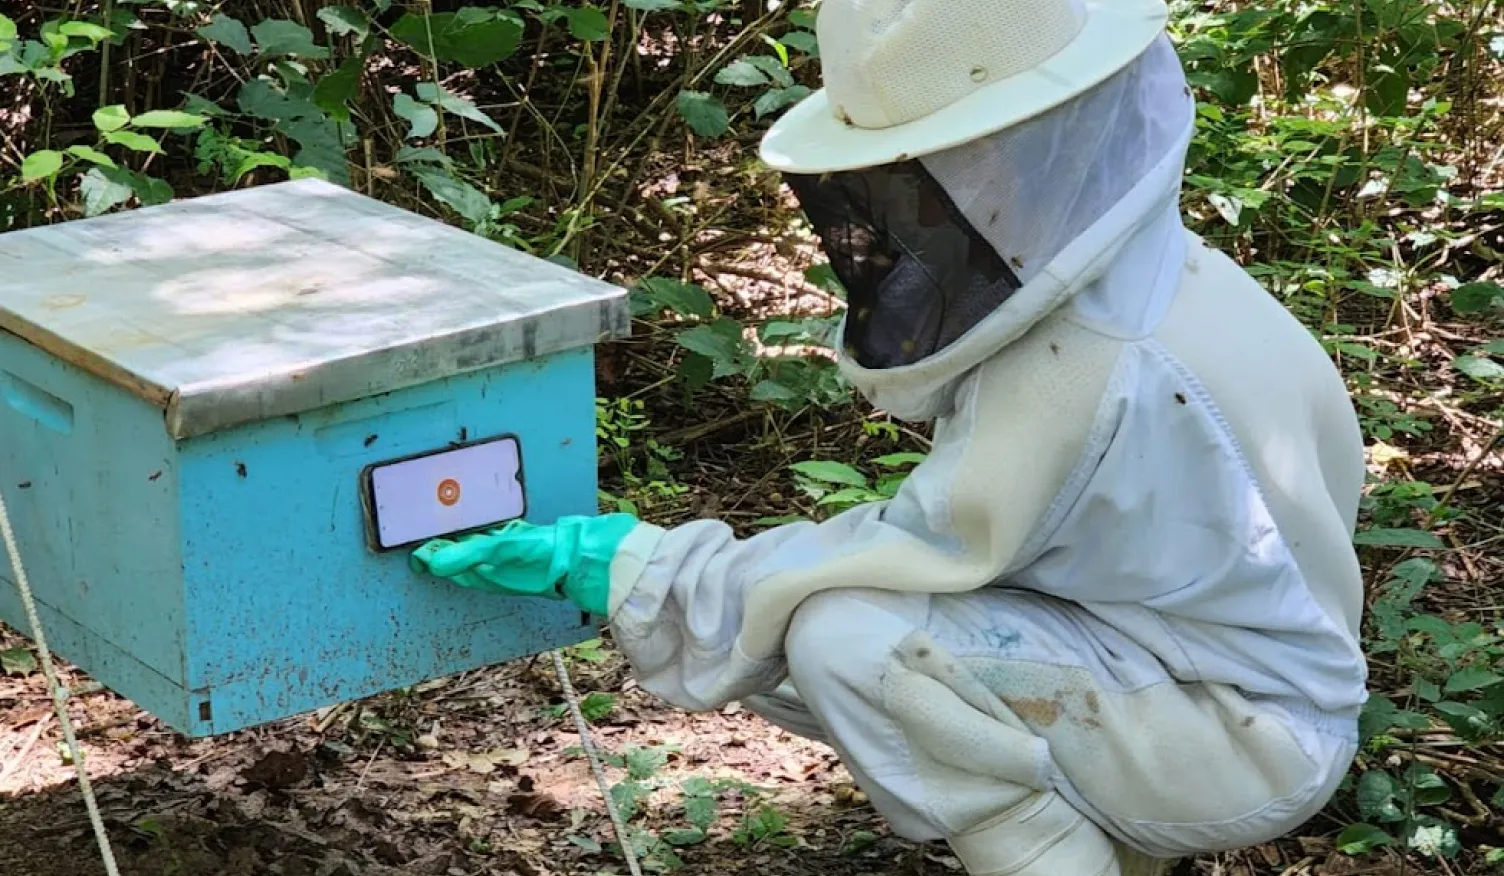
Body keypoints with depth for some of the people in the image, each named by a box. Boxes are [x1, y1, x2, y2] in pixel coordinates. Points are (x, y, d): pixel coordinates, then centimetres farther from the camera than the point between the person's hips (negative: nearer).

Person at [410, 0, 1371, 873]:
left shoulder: (1104, 368, -30)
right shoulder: (1074, 279, -3)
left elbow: (913, 554, -23)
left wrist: (629, 568, -17)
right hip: (1156, 655, 9)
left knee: (848, 640, -25)